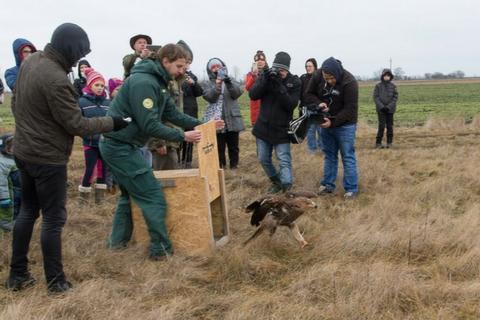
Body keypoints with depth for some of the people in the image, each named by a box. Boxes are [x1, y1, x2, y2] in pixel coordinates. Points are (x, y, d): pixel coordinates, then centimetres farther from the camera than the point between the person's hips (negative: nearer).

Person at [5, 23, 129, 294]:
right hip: (48, 158, -9)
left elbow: (16, 104, 14)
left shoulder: (30, 62, 2)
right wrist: (111, 123, -9)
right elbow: (76, 125, -19)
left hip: (23, 151, 9)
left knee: (28, 211, 18)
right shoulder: (56, 80, -26)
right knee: (54, 218, 3)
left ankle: (17, 275, 27)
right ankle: (56, 281, 14)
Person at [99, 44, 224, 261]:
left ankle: (118, 240, 28)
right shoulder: (144, 82, -21)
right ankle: (161, 250, 2)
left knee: (130, 192, 21)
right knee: (153, 196, -6)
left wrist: (202, 125, 2)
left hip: (118, 146, 11)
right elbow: (149, 125, -25)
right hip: (121, 147, -11)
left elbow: (173, 114, 11)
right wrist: (182, 136, -19)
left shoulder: (157, 82, 12)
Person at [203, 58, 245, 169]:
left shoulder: (231, 81, 10)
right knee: (219, 146, -2)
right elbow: (209, 97, -11)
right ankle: (221, 166, 8)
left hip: (232, 119, 1)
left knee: (233, 146, 8)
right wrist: (217, 84, -23)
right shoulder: (209, 84, 8)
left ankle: (234, 165, 19)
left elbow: (237, 93, -8)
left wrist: (228, 83, -25)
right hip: (216, 120, -1)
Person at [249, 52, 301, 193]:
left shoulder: (294, 82, -9)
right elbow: (253, 95, -12)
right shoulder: (265, 76, -2)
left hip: (282, 129, -4)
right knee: (263, 159, 14)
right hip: (263, 127, 4)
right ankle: (276, 183, 35)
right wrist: (265, 80, -26)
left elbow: (291, 105, -19)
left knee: (284, 161, -10)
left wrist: (279, 86, -29)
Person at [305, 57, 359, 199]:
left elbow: (350, 109, -24)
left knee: (348, 156, -2)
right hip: (326, 122, 5)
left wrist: (333, 122, -29)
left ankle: (351, 188, 5)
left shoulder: (349, 82, -26)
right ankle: (327, 185, 22)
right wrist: (319, 103, -19)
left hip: (345, 124, -5)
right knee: (329, 154, 14)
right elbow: (309, 94, 1)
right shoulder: (317, 75, -11)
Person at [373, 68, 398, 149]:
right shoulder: (378, 85, -1)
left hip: (390, 109, 1)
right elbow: (375, 97, -2)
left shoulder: (393, 86, 1)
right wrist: (381, 106, -12)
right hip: (381, 109, -1)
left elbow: (395, 97, 0)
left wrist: (389, 106, -11)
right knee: (381, 126, -6)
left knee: (390, 126, 5)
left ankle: (389, 142, 14)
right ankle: (378, 143, 0)